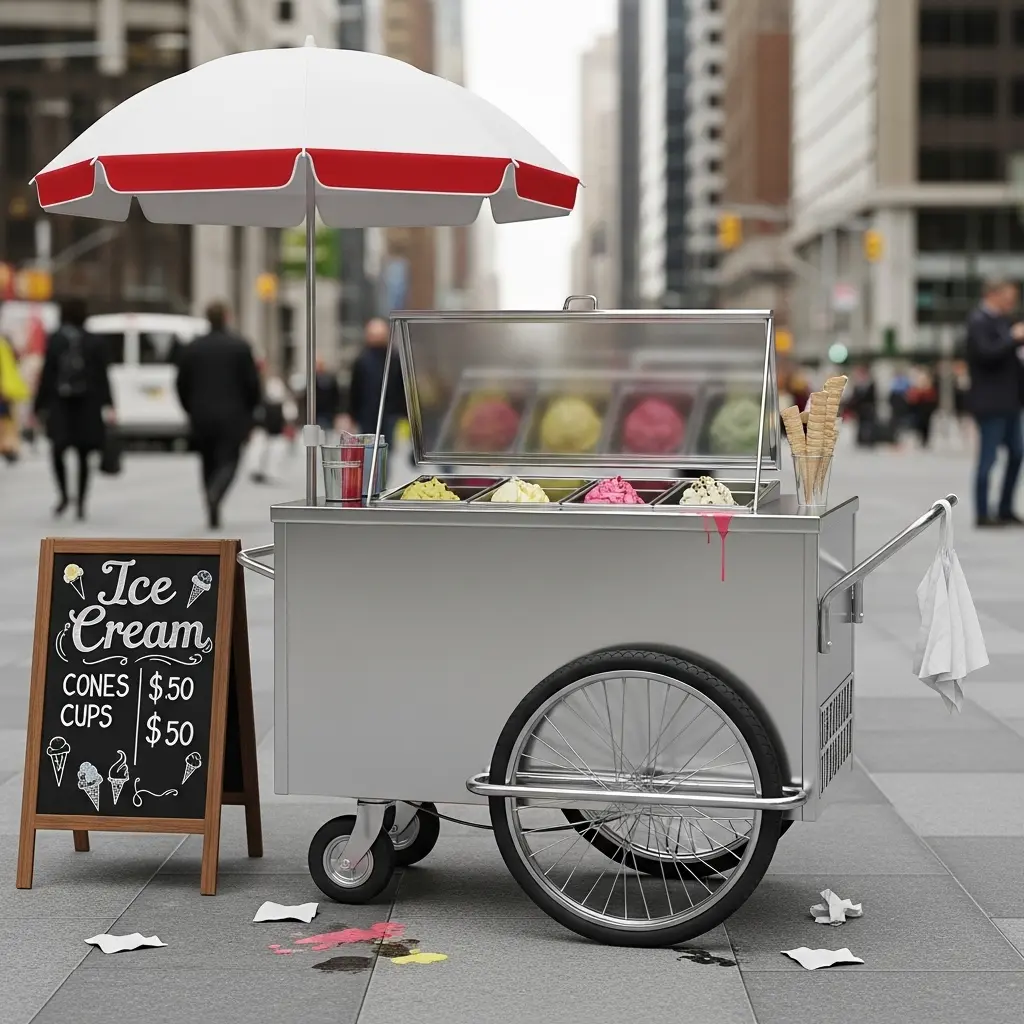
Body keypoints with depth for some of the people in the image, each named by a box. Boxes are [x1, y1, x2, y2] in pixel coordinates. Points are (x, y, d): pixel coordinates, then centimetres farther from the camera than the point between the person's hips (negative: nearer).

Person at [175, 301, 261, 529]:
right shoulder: (241, 347, -5)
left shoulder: (190, 349, 2)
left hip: (202, 417, 3)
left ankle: (214, 516, 11)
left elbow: (182, 385, 4)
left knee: (209, 464, 13)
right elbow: (253, 383, -5)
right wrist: (250, 412, 10)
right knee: (228, 461, 1)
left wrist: (191, 411, 16)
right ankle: (215, 495, -28)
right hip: (232, 416, -2)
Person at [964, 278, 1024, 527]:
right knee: (988, 457, -4)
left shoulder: (1003, 320, 14)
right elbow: (987, 353, -25)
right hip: (990, 401, -9)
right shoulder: (978, 322, -13)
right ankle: (983, 514, 3)